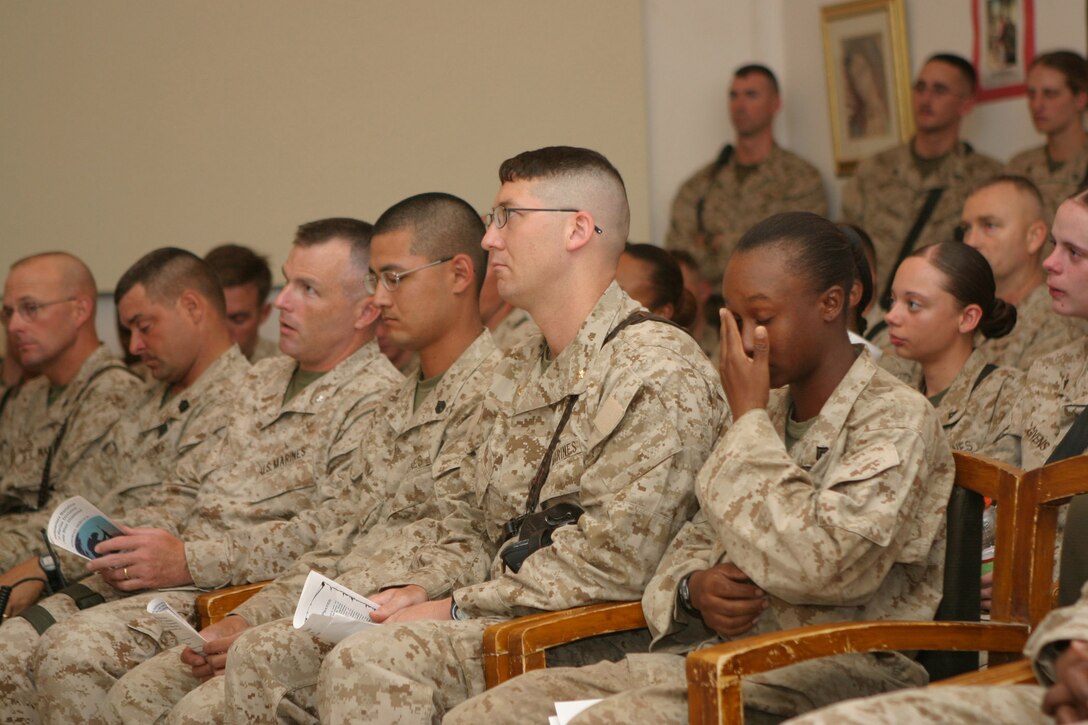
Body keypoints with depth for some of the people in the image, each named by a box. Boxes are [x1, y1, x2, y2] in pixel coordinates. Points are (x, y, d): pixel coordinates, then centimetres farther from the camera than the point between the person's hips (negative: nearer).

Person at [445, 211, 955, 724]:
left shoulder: (897, 421, -7)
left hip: (832, 674, -8)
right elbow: (698, 537, 25)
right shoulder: (770, 411, 18)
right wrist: (695, 589, -1)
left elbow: (820, 565, -21)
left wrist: (748, 418, -11)